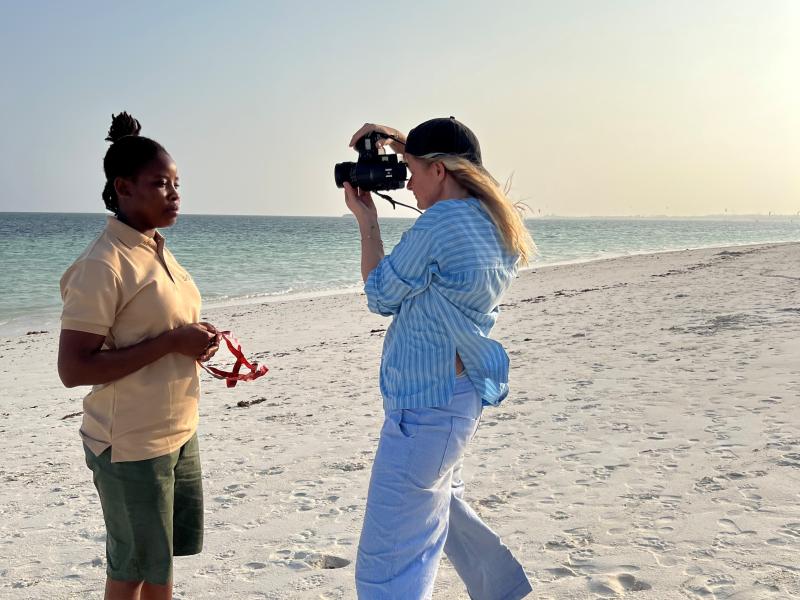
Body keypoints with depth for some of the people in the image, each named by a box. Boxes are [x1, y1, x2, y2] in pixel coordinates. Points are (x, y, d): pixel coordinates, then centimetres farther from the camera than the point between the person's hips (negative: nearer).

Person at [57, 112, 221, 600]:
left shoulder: (156, 250, 7)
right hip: (132, 445, -8)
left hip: (178, 431, 8)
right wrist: (171, 342, -25)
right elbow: (73, 369, -24)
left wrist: (196, 341, 0)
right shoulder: (102, 265, -20)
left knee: (162, 557, 20)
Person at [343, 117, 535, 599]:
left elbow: (381, 296, -8)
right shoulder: (495, 220, 5)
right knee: (442, 504, 33)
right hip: (459, 394, 10)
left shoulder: (440, 223, -21)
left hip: (426, 402, -10)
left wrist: (366, 219, 2)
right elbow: (446, 171, 28)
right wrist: (405, 143, 18)